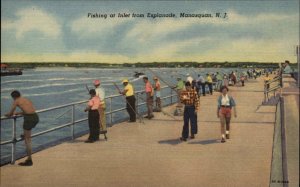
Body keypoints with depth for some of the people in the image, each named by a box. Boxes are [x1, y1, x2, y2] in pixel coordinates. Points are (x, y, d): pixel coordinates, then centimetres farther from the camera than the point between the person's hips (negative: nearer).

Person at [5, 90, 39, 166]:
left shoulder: (16, 101, 6)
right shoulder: (27, 100, 24)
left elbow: (10, 114, 9)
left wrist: (7, 114, 31)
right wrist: (18, 113, 45)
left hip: (29, 118, -6)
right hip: (36, 117, 6)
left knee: (27, 139, 4)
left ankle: (29, 160, 7)